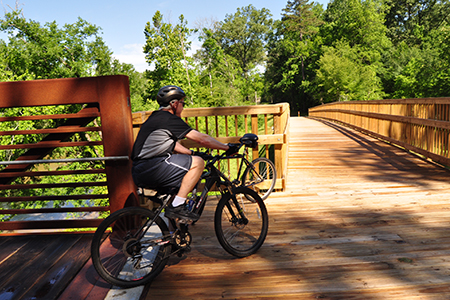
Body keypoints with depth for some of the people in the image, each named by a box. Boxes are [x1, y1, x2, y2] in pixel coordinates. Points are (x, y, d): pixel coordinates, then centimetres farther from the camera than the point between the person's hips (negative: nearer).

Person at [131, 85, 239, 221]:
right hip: (148, 170, -10)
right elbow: (203, 139, -10)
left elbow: (173, 145, 28)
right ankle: (176, 206, -13)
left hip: (139, 172, 10)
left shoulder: (157, 117, 20)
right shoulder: (169, 119, -11)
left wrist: (192, 153, 24)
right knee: (197, 162, -16)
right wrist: (227, 147, 0)